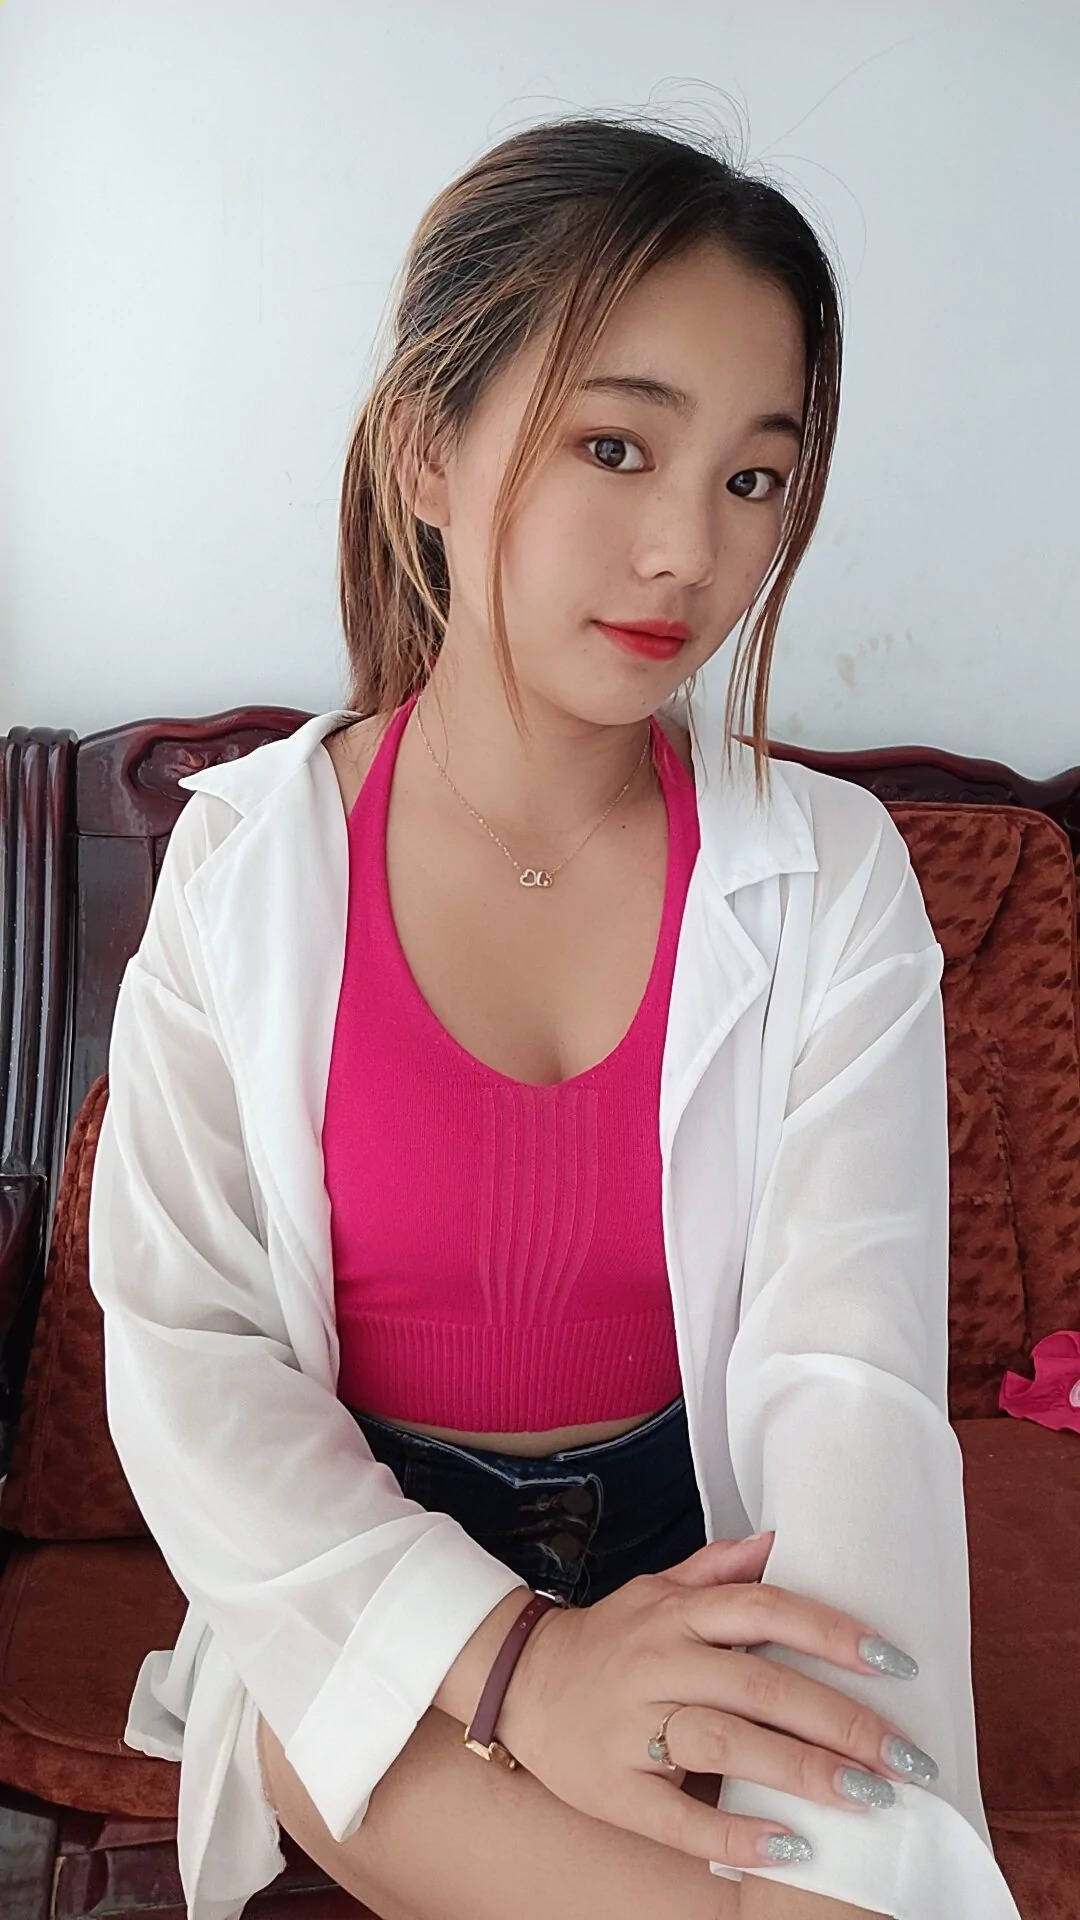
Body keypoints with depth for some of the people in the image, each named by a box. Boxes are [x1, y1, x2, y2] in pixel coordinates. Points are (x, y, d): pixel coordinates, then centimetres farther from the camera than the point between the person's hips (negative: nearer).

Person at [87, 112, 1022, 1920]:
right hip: (362, 1576, 0)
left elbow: (849, 1383, -17)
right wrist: (504, 1655, -26)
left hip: (706, 1561, 1)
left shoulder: (830, 878, -9)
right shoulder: (245, 857, -8)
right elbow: (179, 1344, -11)